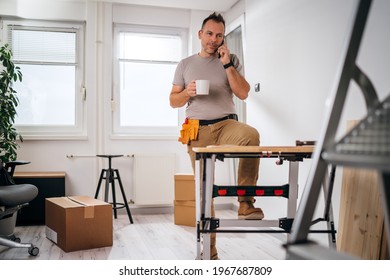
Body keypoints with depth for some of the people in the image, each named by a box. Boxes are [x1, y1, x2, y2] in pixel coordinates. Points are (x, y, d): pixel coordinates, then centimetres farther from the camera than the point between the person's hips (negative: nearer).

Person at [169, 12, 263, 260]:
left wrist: (227, 64, -6)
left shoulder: (231, 60, 10)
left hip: (226, 125, -1)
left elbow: (243, 93, -1)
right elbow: (173, 101, 12)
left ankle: (246, 202, -27)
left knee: (252, 135, -38)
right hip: (197, 130, 1)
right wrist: (187, 93, -9)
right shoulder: (185, 65, 13)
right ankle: (209, 250, 13)